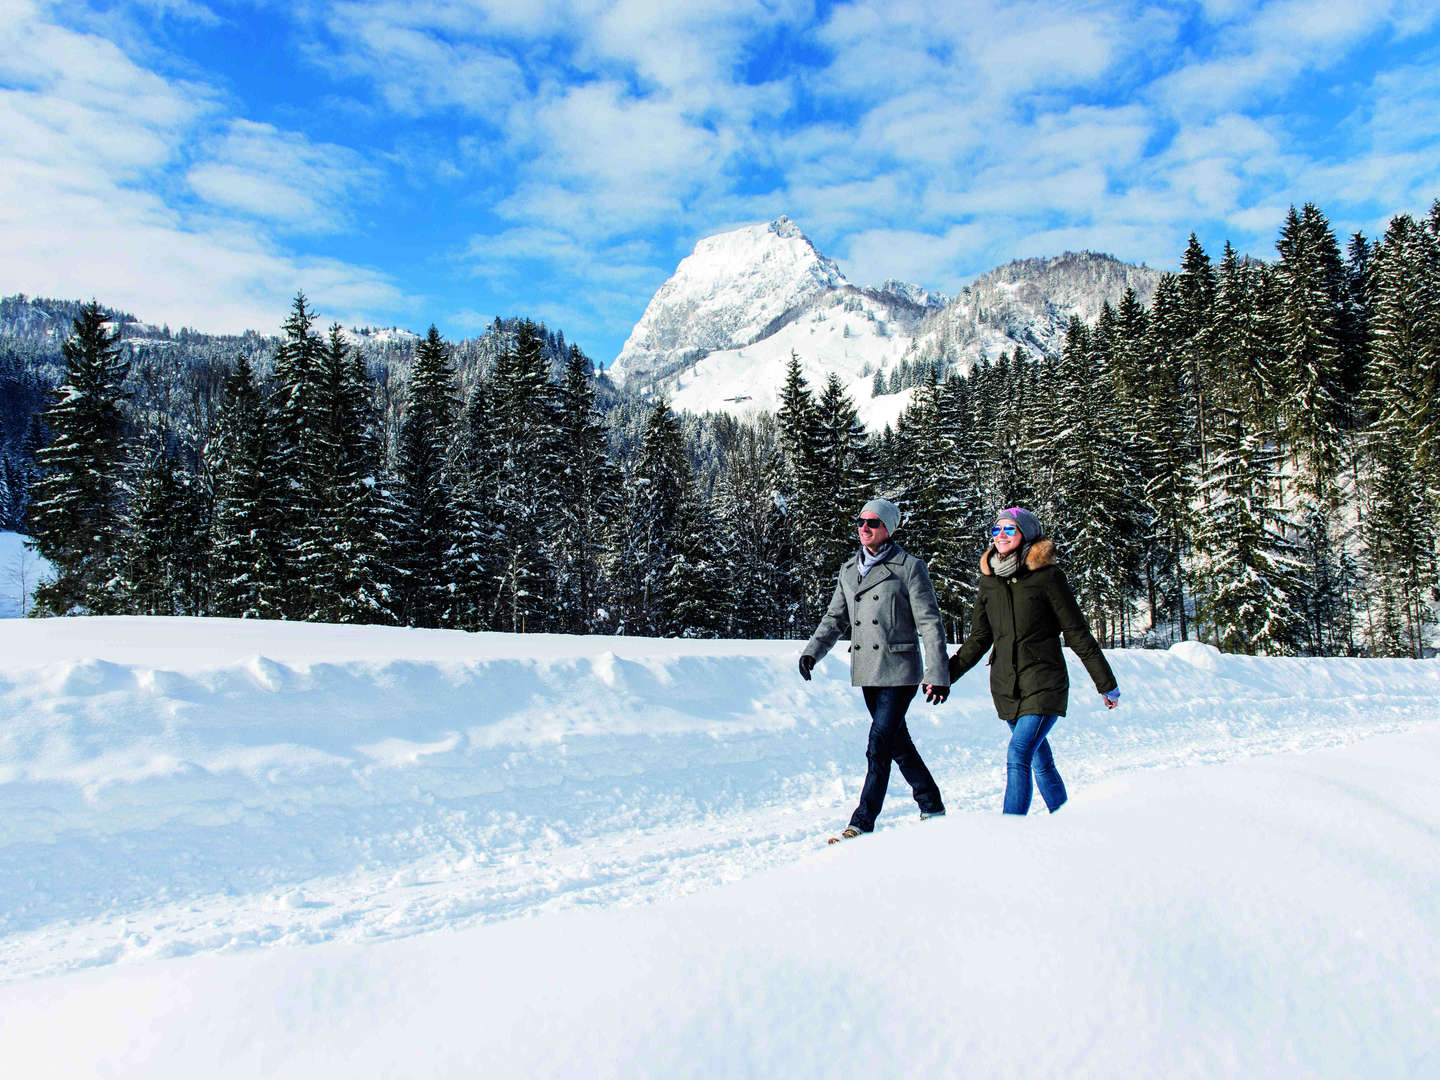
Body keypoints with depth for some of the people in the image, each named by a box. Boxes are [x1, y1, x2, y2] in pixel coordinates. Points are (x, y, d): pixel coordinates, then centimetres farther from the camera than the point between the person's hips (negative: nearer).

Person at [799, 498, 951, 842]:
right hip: (867, 672, 6)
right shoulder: (849, 570, 11)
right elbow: (835, 618, 16)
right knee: (898, 743, 14)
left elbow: (930, 624, -8)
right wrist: (812, 650, 1)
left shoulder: (909, 567, -6)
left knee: (878, 747, -9)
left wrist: (937, 675, -13)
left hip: (899, 671, -6)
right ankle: (931, 806, 30)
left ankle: (862, 824, -2)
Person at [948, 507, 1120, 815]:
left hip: (1044, 685, -5)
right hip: (1006, 687, 5)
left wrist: (1106, 684, 1)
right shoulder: (989, 580, 9)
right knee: (1041, 762, 12)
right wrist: (945, 674, 7)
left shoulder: (1047, 575, -6)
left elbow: (1077, 633, -3)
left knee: (1018, 757, -17)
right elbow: (979, 640, 15)